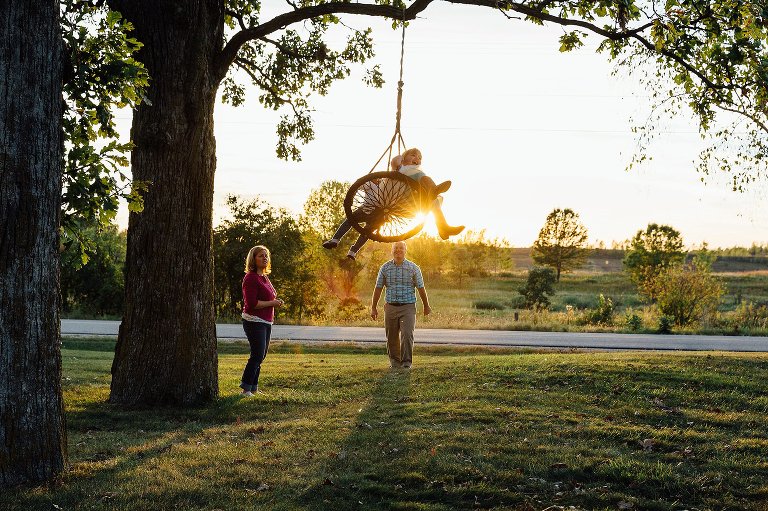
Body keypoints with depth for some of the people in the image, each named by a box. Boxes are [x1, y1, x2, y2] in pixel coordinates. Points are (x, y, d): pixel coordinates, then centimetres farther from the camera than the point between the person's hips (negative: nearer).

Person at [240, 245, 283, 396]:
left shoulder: (264, 277, 15)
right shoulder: (251, 278, -14)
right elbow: (251, 303, -21)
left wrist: (276, 302, 7)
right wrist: (272, 303, -16)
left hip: (266, 322, 9)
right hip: (254, 321, -9)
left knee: (261, 355, 12)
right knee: (257, 355, -10)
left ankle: (253, 388, 19)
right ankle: (246, 388, -3)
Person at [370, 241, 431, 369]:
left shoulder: (413, 268, -1)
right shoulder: (385, 268, 3)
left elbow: (421, 288, 7)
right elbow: (378, 288, 8)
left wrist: (426, 306, 14)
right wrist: (373, 307, 7)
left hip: (408, 307, -2)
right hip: (391, 307, 2)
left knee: (407, 335, -13)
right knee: (392, 337, 8)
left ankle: (406, 363, -7)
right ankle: (394, 361, 24)